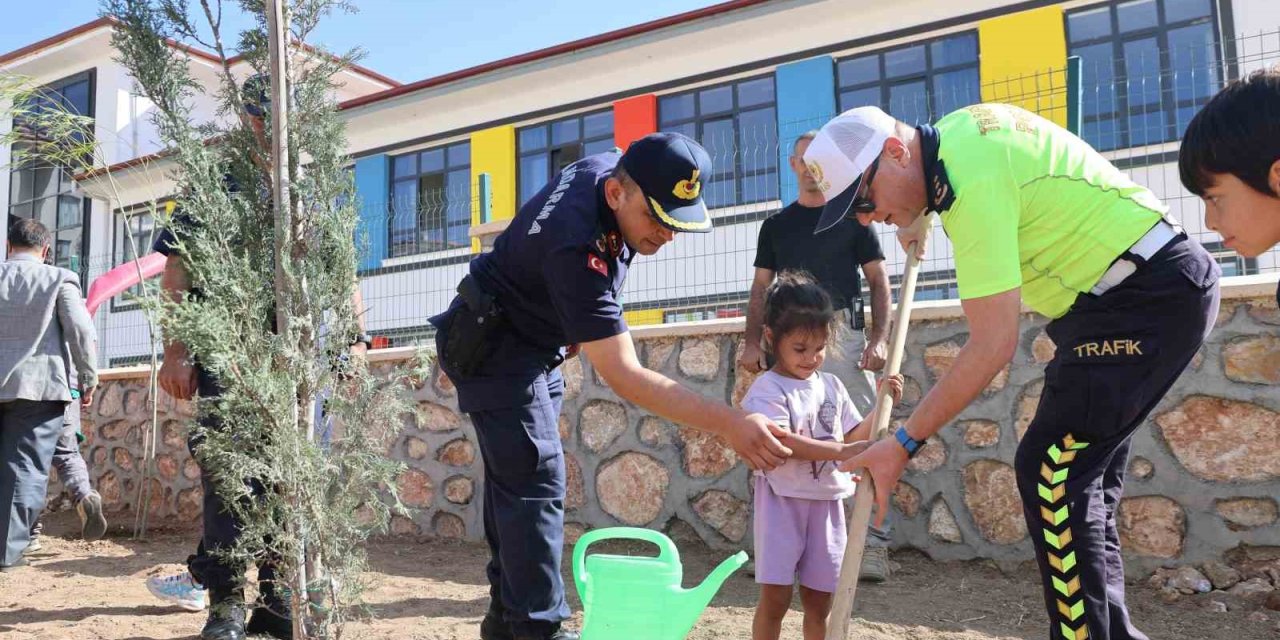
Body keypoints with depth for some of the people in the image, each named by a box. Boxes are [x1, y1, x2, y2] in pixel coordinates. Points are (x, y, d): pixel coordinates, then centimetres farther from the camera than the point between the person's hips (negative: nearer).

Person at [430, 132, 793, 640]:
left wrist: (579, 330, 11)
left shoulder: (611, 166, -12)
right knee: (535, 481, -15)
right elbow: (623, 376, -41)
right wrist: (728, 423, -48)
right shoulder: (576, 246, -38)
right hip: (493, 346, -9)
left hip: (535, 346, 9)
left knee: (515, 479, 12)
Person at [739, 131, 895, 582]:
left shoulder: (853, 218, 11)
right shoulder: (776, 225, 18)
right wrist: (752, 343, 4)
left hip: (843, 334, -2)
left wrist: (880, 338, -6)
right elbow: (761, 288, 16)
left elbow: (878, 281, 8)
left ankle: (874, 543, -4)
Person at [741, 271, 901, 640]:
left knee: (819, 601, 11)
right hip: (783, 500, -5)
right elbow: (781, 442, -22)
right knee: (775, 597, -3)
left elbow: (855, 438, 14)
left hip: (826, 502, 5)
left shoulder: (832, 386, 10)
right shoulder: (767, 389, -9)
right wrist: (841, 452, -28)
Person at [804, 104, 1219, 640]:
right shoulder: (953, 130, 2)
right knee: (1081, 476, 12)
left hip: (1149, 290, -10)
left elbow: (994, 346, -28)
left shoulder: (975, 182, -27)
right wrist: (917, 220, 46)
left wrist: (904, 444, -23)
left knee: (1048, 470, -16)